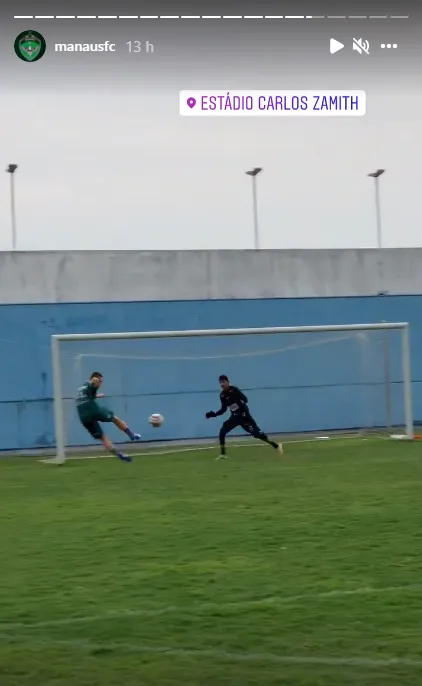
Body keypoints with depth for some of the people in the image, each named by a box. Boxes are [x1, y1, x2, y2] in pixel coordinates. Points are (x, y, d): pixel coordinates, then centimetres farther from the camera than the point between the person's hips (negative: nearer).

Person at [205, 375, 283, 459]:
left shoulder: (234, 390, -15)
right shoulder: (222, 395, 2)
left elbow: (245, 400, -19)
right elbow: (223, 409, 10)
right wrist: (214, 414, -2)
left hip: (244, 415, -6)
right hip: (234, 416, 6)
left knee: (257, 433, -9)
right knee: (222, 432, -8)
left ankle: (276, 445, 1)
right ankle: (223, 454, 2)